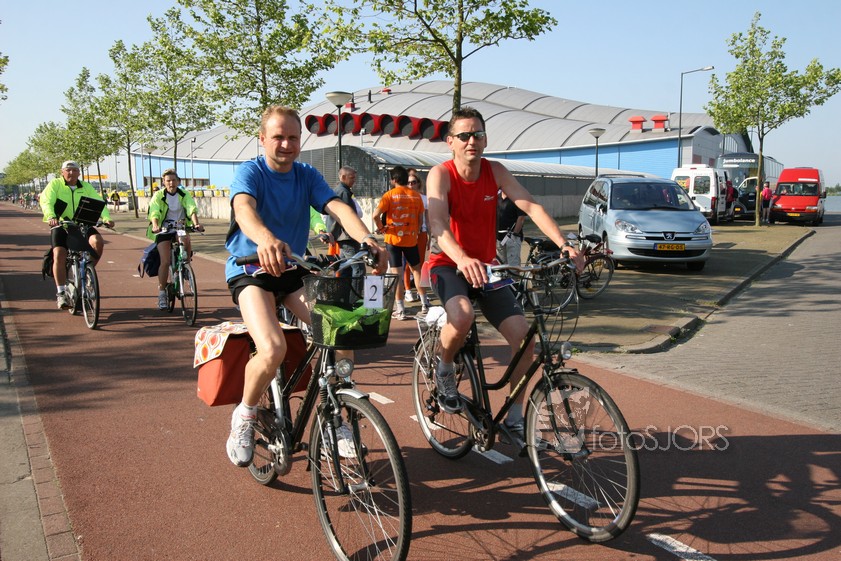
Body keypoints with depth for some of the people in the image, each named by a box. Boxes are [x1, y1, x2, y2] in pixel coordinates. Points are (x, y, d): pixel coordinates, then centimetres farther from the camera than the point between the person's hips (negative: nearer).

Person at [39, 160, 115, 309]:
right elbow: (46, 201, -14)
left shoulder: (86, 187, 9)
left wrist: (106, 218, -22)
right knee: (59, 253, -21)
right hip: (61, 226, -2)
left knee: (97, 241, -25)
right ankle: (61, 293, -13)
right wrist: (51, 217, -35)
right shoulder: (55, 184, 1)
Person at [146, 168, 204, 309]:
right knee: (165, 262, -12)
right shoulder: (158, 195, -6)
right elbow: (154, 213, -21)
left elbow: (192, 209, -17)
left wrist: (196, 224, -36)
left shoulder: (184, 194, -2)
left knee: (186, 239, -34)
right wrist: (155, 226, -42)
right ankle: (161, 293, 2)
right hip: (164, 230, -1)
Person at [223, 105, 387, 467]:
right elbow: (244, 208, -31)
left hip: (293, 271, 4)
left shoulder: (307, 176, 5)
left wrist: (367, 240, -35)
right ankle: (245, 415, 0)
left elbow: (338, 208, -13)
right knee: (273, 349, -30)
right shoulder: (249, 172, -8)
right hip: (250, 270, -4)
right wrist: (266, 240, -55)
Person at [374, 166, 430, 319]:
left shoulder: (390, 194, -7)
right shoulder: (416, 195, 2)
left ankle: (400, 309, 1)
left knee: (396, 272, 2)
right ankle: (424, 304, 21)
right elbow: (420, 219, 6)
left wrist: (381, 227, 0)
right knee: (416, 269, 17)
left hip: (393, 238, -3)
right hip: (411, 238, 3)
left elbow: (376, 215, -17)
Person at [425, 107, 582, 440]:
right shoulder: (440, 174, -14)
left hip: (485, 266, 4)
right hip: (448, 265, -4)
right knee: (462, 316, -36)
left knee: (523, 335, -8)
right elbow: (438, 225, -30)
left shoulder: (495, 172, -3)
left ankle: (515, 418, 9)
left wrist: (564, 245, -28)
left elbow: (531, 206, -13)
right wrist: (463, 259, -50)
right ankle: (444, 371, -3)